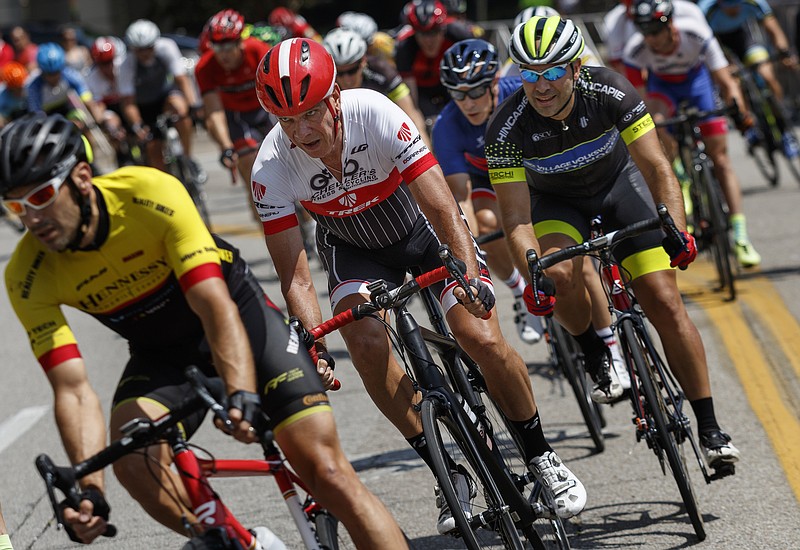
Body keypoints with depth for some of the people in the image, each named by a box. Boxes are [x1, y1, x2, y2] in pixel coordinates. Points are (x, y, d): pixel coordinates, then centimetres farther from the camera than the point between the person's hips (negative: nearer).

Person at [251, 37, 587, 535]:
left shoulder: (375, 115, -33)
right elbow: (295, 275, -23)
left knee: (482, 338, -18)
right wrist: (312, 348, -38)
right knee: (366, 340, -25)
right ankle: (449, 474, -9)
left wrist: (471, 275, -51)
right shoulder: (272, 168, -27)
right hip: (353, 246, 2)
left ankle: (542, 456, 6)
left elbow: (443, 208, -35)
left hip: (420, 226, -2)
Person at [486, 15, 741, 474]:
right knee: (559, 274, -33)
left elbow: (657, 168, -28)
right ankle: (595, 351, 0)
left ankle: (710, 429, -3)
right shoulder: (507, 129, -29)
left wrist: (678, 232, -43)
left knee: (665, 303, -12)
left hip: (618, 184, 0)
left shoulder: (611, 91, -29)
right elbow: (517, 218, -27)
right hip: (556, 202, 0)